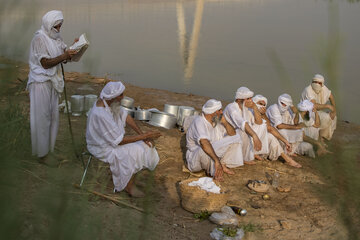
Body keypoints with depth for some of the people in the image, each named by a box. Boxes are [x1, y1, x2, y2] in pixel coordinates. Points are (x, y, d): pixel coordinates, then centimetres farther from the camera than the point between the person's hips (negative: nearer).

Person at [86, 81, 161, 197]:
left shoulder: (108, 101, -10)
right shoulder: (100, 115, -36)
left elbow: (125, 116, 1)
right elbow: (119, 141, -30)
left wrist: (142, 134, -10)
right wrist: (144, 136, -25)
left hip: (112, 138, 9)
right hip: (102, 148, -9)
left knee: (143, 144, 1)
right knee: (135, 151, -17)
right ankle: (129, 186, 2)